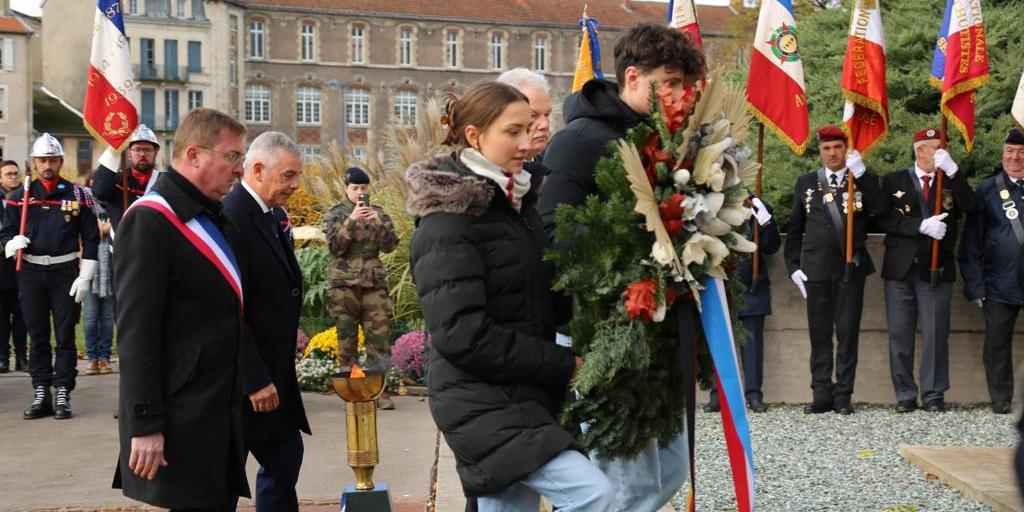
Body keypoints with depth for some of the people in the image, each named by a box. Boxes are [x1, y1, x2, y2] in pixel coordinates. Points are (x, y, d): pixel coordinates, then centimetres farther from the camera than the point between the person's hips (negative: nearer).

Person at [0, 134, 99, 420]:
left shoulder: (76, 195, 2)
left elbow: (90, 237, 1)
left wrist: (85, 277, -6)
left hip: (65, 271, -2)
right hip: (31, 273, 2)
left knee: (65, 336, 0)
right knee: (37, 336, 7)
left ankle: (63, 395, 5)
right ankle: (41, 395, 13)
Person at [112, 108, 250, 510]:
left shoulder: (215, 217, 14)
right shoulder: (150, 219, -13)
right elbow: (136, 331, -18)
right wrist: (145, 425, -20)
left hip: (222, 412, 8)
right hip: (181, 417, -8)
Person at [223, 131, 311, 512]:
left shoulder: (274, 216, 10)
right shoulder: (232, 218, -19)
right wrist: (255, 380, -21)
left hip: (274, 373, 9)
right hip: (243, 379, -9)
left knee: (285, 458, 14)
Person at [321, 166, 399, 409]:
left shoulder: (378, 213, 12)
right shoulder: (335, 214, 5)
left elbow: (390, 245, 2)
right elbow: (335, 246, -8)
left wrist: (379, 223, -15)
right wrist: (352, 221, -20)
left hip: (374, 283, 2)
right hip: (344, 284, -2)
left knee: (379, 337, -3)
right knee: (347, 339, 1)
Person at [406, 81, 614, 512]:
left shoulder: (517, 201, 12)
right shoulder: (448, 222, -14)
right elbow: (462, 334, -21)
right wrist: (561, 364, -16)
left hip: (522, 396, 9)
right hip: (483, 405, -8)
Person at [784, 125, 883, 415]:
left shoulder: (865, 180, 6)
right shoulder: (806, 183, 11)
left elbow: (879, 211, -14)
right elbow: (794, 230, 13)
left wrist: (861, 174, -18)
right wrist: (793, 267, 4)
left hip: (851, 267, -2)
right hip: (816, 268, 2)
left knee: (848, 332, -1)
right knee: (819, 333, 3)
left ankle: (843, 396, 5)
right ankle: (822, 395, 8)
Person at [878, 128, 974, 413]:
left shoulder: (952, 182, 8)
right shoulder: (894, 182, 6)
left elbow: (969, 206, -11)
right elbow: (884, 220, -5)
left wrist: (952, 171, -18)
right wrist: (921, 226, -16)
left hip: (936, 269, 0)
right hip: (900, 269, 0)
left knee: (935, 335, -1)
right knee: (900, 335, 3)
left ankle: (934, 395, 7)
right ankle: (905, 395, 11)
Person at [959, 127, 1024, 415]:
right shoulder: (987, 190, 5)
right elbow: (971, 241, 3)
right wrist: (974, 285, -4)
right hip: (1000, 284, 0)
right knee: (997, 346, 6)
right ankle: (1000, 400, 16)